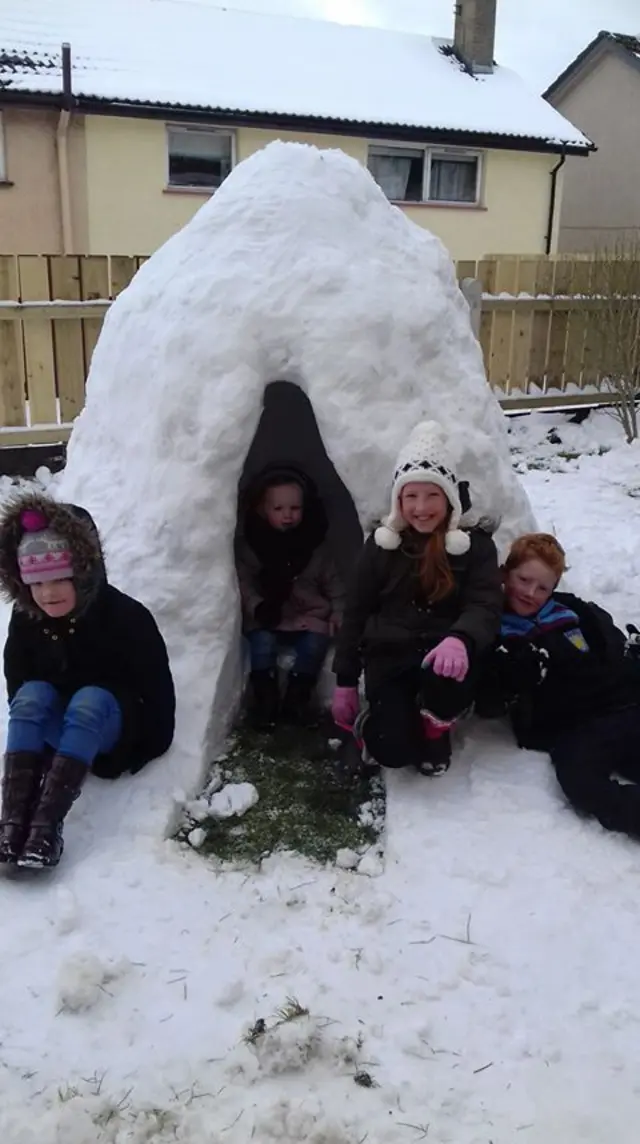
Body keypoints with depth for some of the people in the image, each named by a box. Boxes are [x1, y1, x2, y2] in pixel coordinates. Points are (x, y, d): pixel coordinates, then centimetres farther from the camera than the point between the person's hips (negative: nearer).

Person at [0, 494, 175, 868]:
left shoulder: (126, 616, -21)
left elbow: (157, 685, -15)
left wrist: (150, 747, -13)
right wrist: (31, 737, -2)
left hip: (112, 723, -4)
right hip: (55, 727, 4)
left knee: (88, 699, -35)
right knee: (33, 693, -27)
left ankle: (48, 822, -46)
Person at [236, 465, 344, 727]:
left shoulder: (316, 545, 4)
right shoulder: (247, 544, 0)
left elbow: (332, 582, 8)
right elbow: (242, 582, -6)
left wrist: (338, 612, -5)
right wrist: (257, 607, -22)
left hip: (309, 616, 1)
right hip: (267, 619, -1)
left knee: (316, 641, -25)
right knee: (262, 641, -29)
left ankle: (297, 697, -14)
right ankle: (266, 698, -19)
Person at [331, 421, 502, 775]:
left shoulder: (475, 545, -2)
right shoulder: (381, 545, 3)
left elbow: (486, 606, -15)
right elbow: (355, 612, 7)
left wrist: (460, 639, -40)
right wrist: (345, 681, 5)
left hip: (442, 654, 0)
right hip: (389, 654, 0)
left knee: (446, 673, -38)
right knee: (395, 751, -22)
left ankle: (436, 730, -2)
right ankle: (372, 721, 17)